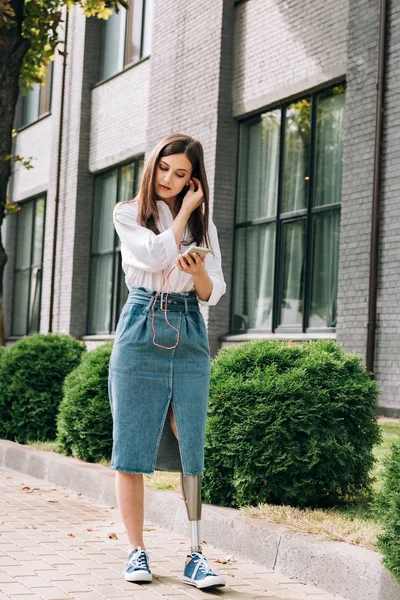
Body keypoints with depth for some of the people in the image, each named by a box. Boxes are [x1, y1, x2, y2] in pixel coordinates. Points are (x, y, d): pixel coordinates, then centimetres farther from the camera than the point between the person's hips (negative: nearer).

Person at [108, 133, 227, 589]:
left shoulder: (202, 221, 15)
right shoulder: (128, 213, 6)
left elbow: (213, 293, 10)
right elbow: (155, 255, -14)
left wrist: (199, 273, -12)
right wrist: (185, 211, -3)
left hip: (190, 336, 2)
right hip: (141, 333, -2)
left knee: (190, 449, -3)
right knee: (132, 447, -2)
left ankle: (195, 555, -2)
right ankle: (137, 551, 7)